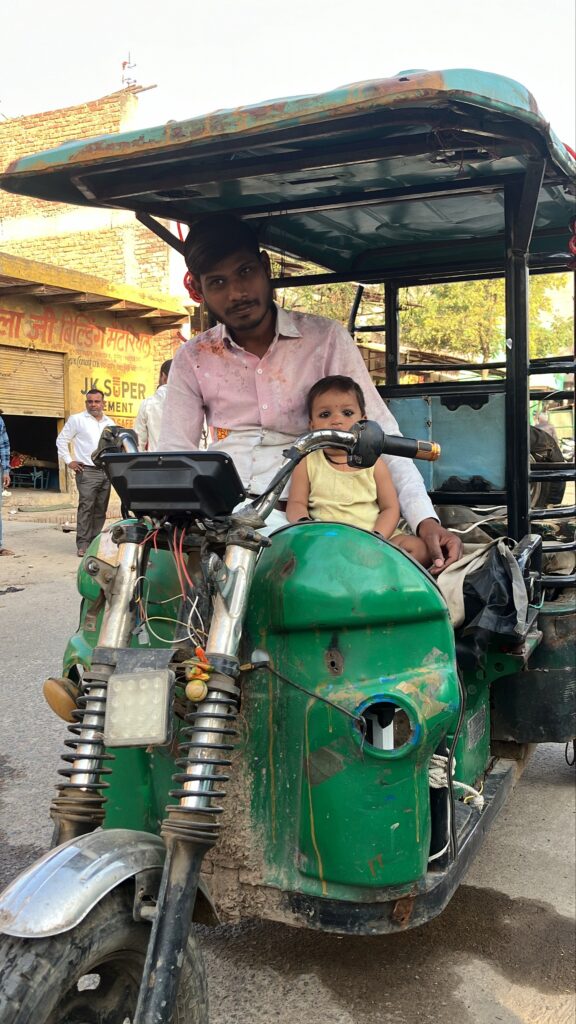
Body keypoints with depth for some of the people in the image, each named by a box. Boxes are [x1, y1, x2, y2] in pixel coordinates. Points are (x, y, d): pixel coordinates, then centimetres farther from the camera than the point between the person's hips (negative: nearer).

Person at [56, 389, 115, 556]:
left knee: (100, 510, 7)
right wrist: (69, 461, -4)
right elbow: (61, 440, 2)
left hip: (106, 471, 5)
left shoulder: (110, 423, 15)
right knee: (86, 508, -12)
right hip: (87, 471, -5)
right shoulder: (77, 420, 1)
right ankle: (83, 545, -12)